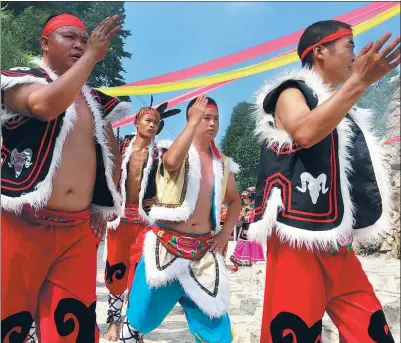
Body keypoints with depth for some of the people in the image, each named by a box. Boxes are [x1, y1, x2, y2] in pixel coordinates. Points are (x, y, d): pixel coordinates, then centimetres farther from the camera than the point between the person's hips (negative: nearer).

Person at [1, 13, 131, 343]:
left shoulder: (95, 101, 17)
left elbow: (111, 154, 21)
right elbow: (45, 105, -22)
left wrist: (104, 206, 11)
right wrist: (92, 56, -16)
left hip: (77, 229, 4)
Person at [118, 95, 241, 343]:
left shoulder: (222, 164, 10)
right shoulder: (174, 151, -3)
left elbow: (235, 201, 22)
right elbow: (171, 161, -30)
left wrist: (226, 232, 7)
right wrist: (194, 121, -25)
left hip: (203, 252, 4)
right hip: (167, 246, -3)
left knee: (214, 320, 6)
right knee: (142, 315, 10)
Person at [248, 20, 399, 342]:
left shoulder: (341, 108, 21)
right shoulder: (292, 92, -2)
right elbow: (305, 133, -27)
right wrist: (360, 81, -27)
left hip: (337, 246, 9)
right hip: (299, 241, -8)